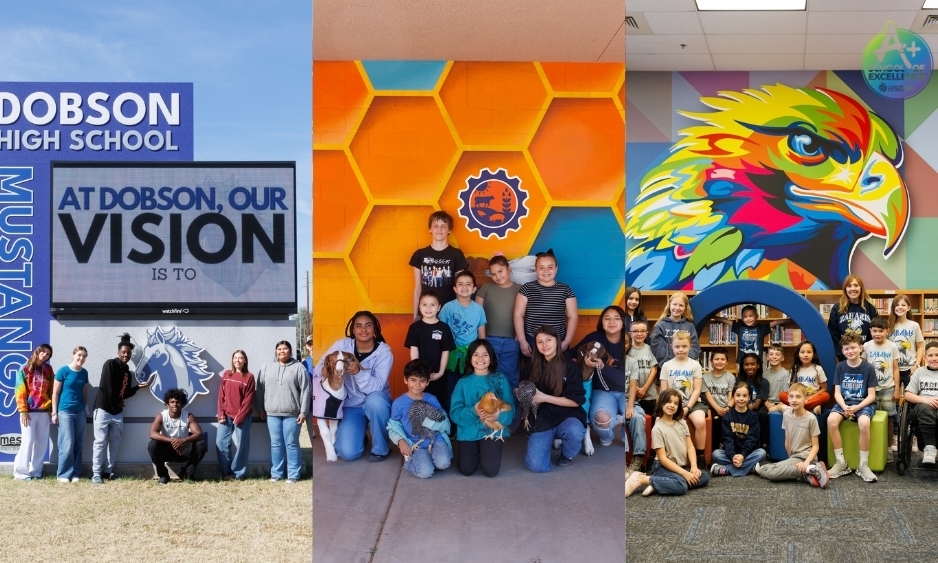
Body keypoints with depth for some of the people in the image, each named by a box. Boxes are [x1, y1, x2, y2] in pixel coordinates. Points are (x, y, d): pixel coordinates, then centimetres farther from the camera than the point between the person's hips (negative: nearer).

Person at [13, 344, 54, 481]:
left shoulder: (48, 370, 10)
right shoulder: (25, 369, -1)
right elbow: (20, 391, -5)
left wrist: (51, 408, 5)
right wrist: (23, 410, -11)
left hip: (44, 411, 4)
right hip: (29, 411, -4)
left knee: (41, 442, 3)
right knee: (28, 441, -8)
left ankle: (36, 471, 10)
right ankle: (21, 471, 0)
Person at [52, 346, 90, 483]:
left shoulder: (84, 373, 8)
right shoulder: (63, 371, -8)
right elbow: (55, 393, -6)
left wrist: (84, 408, 13)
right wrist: (54, 413, -8)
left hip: (80, 412, 5)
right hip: (65, 412, -5)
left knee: (78, 444, 6)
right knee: (67, 444, -6)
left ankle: (75, 473, 13)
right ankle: (63, 474, 4)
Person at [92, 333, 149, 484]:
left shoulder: (127, 372, 13)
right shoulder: (110, 364, -8)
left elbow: (125, 393, 13)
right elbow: (105, 387, -16)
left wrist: (138, 386, 1)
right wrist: (115, 403, -8)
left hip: (118, 412, 7)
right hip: (103, 409, -7)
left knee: (114, 443, 8)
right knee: (100, 442, -6)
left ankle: (108, 471, 16)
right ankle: (96, 474, -4)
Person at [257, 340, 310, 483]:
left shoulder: (298, 367, 0)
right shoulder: (267, 367, 9)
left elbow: (305, 390, -3)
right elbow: (260, 388, 11)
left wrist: (303, 412, -8)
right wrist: (261, 409, 6)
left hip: (292, 414, -3)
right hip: (272, 413, 3)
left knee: (292, 444, 1)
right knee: (276, 444, 8)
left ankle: (293, 475, 6)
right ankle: (276, 473, 16)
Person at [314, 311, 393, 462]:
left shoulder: (384, 352, -15)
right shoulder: (342, 345, -10)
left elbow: (376, 387, -26)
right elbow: (319, 370, -8)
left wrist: (358, 372, -44)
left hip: (377, 404, -1)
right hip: (351, 406, 1)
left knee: (375, 401, -39)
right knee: (348, 453, -19)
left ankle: (381, 448, -14)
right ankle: (359, 432, 20)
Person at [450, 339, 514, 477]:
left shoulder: (500, 379, 0)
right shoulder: (463, 382, 1)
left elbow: (510, 408, -4)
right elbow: (455, 412, -5)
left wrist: (499, 415, -26)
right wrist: (473, 411, -22)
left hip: (492, 430, -1)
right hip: (469, 431, 1)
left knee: (491, 470, -15)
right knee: (466, 470, -11)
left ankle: (485, 454, 21)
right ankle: (476, 453, 25)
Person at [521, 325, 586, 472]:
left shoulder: (570, 367, -5)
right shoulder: (532, 368, 5)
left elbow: (576, 401, -10)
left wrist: (545, 398, -15)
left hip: (566, 417, -2)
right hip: (541, 419, 2)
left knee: (574, 432, -39)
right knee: (536, 465, -20)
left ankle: (567, 455, 0)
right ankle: (551, 439, 16)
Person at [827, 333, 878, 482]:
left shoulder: (868, 368, -5)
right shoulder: (840, 367, 3)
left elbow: (871, 396, -5)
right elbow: (837, 393, 2)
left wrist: (856, 408, -20)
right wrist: (844, 407, -17)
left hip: (864, 403, -3)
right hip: (845, 402, 3)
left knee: (864, 423, -36)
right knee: (831, 420, -28)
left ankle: (863, 464, -19)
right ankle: (841, 462, -16)